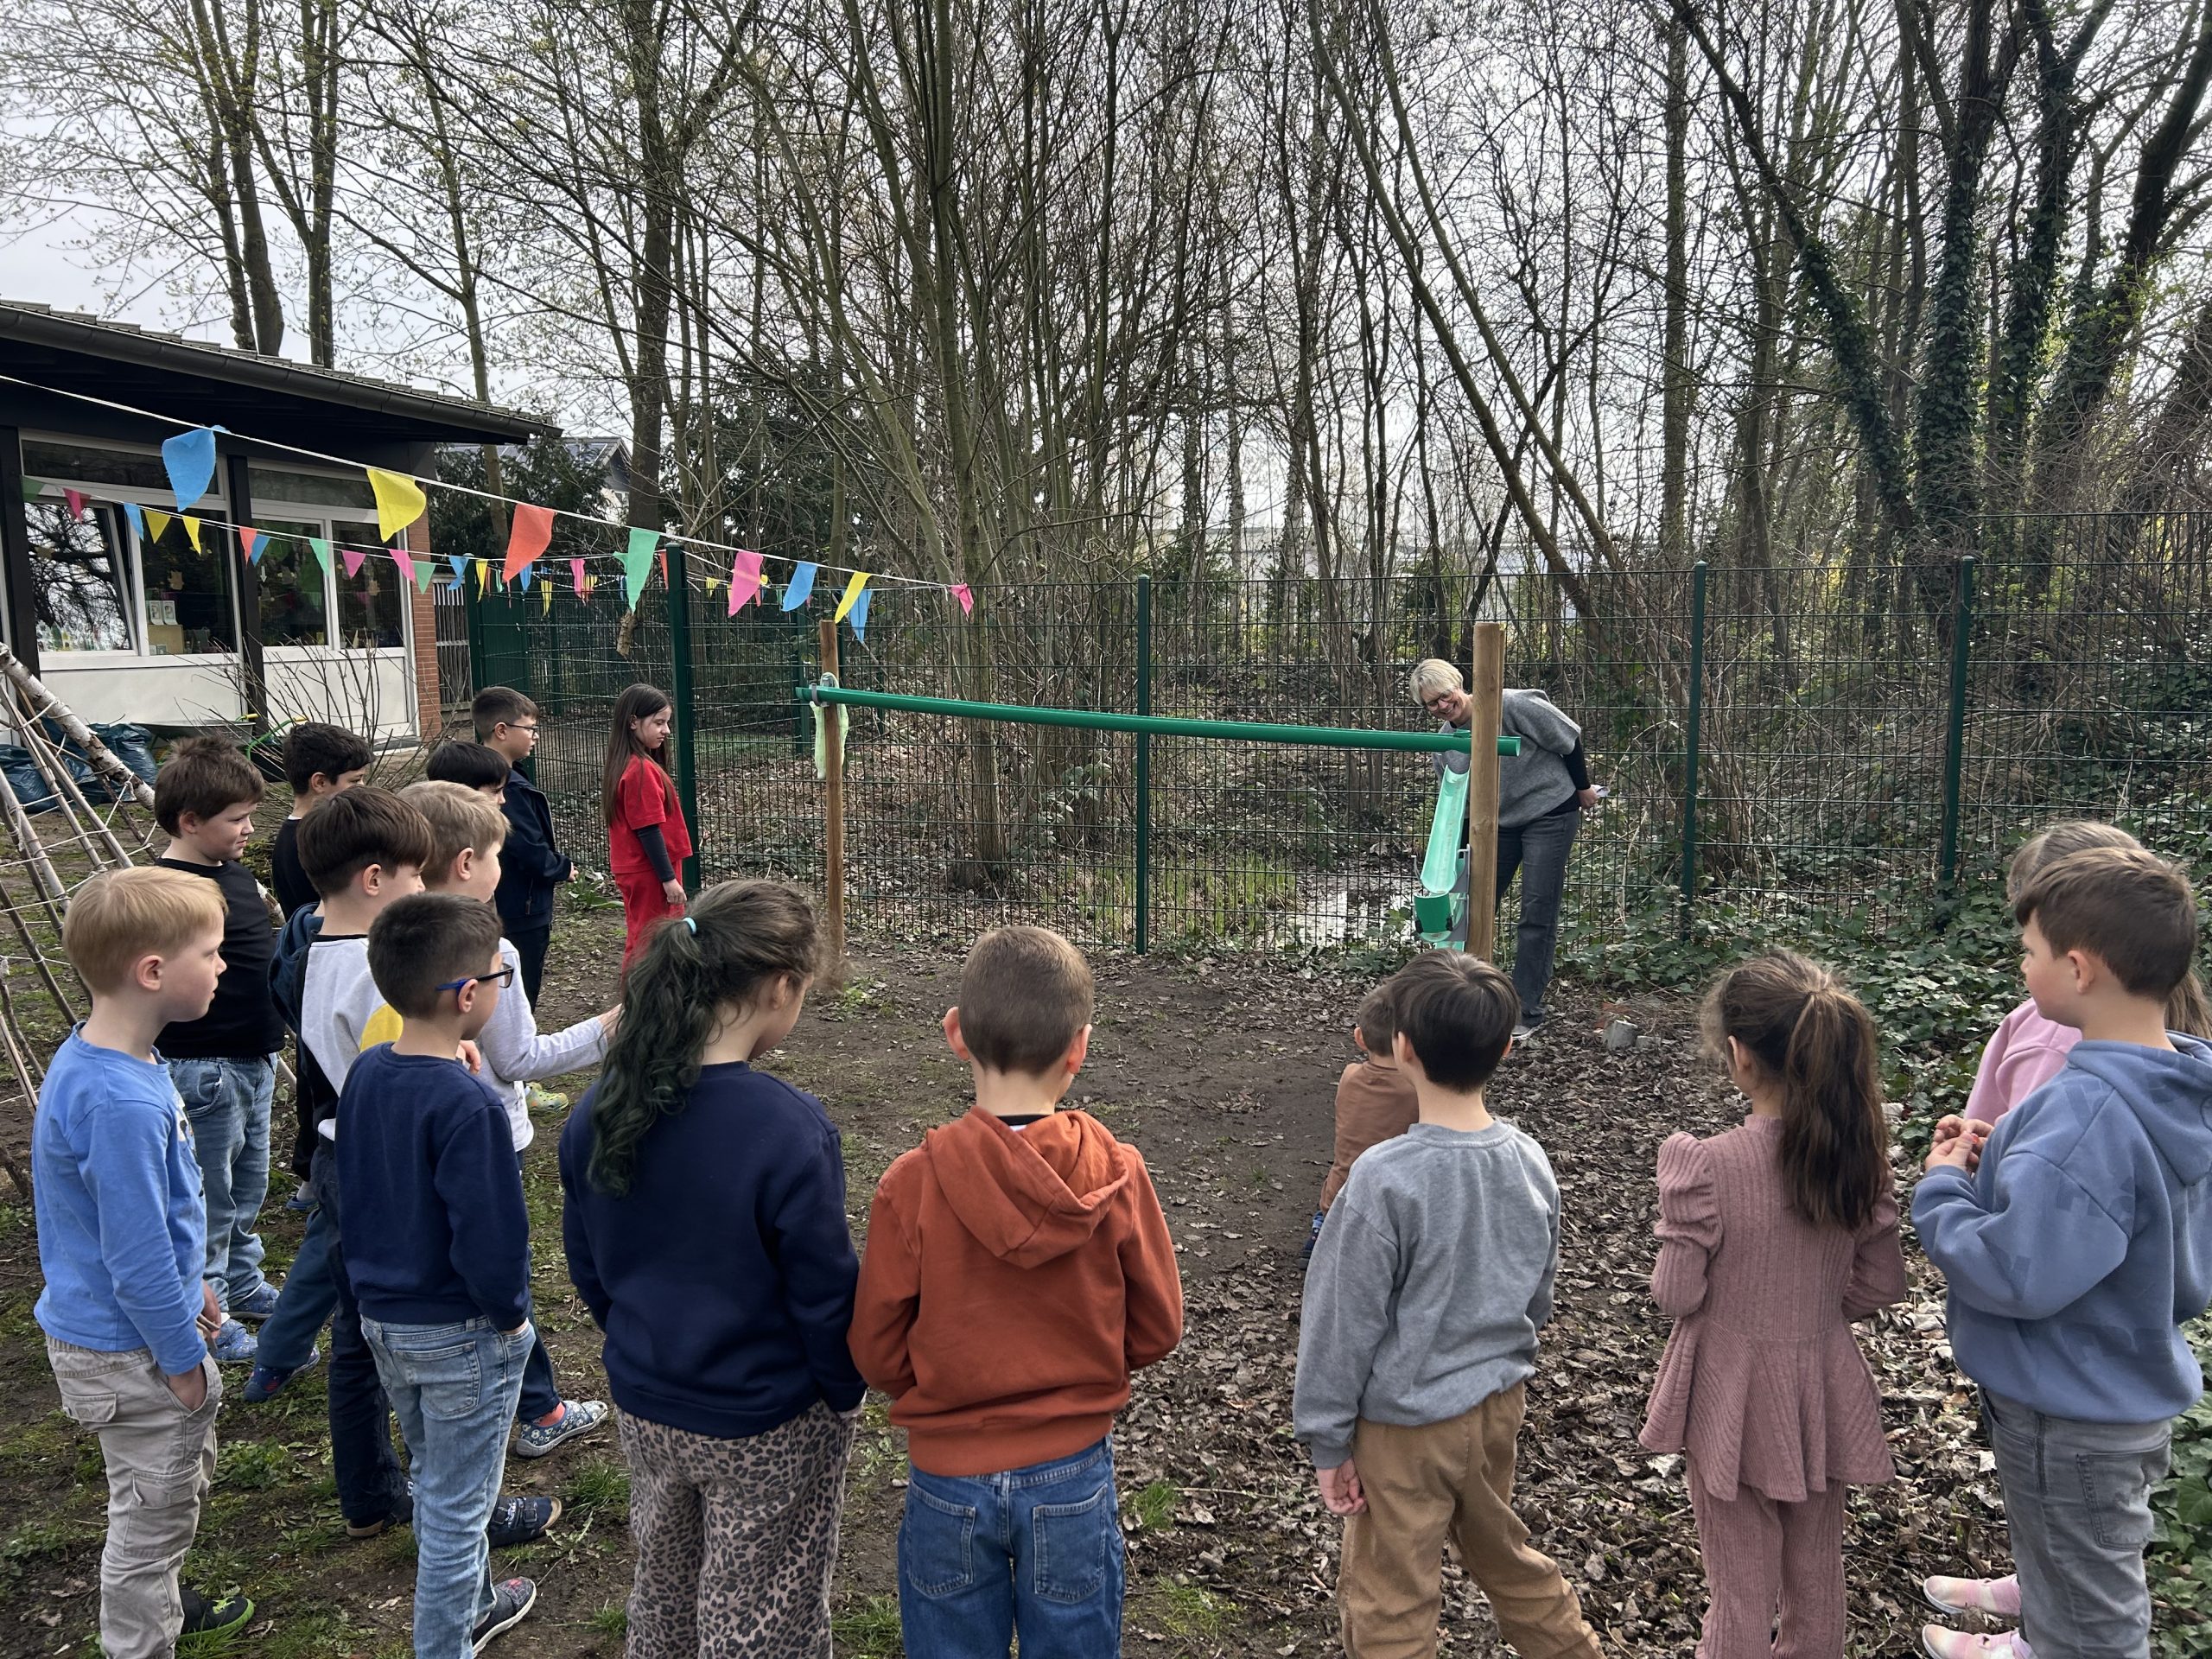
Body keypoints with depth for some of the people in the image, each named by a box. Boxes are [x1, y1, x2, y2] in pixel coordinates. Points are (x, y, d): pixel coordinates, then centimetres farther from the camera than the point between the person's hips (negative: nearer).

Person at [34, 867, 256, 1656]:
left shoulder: (91, 1057, -3)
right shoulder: (121, 1103, -34)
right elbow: (135, 1258, -26)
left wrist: (192, 1284, 18)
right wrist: (182, 1356, -14)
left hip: (102, 1321, 10)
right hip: (130, 1352, -10)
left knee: (188, 1469, 28)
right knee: (154, 1509, 11)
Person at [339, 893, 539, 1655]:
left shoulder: (364, 1074, -4)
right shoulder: (468, 1104, -28)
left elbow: (354, 1192, 8)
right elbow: (490, 1239, -26)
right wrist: (509, 1314, -11)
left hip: (382, 1317, 8)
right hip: (460, 1335, -8)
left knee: (435, 1477, 26)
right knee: (456, 1505, 10)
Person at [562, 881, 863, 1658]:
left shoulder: (598, 1113, -11)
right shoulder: (790, 1129, -30)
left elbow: (586, 1265, 2)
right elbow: (825, 1293, -20)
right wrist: (846, 1393, -2)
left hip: (644, 1409, 5)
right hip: (768, 1432, -5)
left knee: (663, 1586, 29)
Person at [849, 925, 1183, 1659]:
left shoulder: (912, 1184, -19)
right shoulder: (1119, 1175, -17)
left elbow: (877, 1351, -9)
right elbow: (1157, 1329, -5)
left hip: (949, 1473, 0)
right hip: (1074, 1473, 1)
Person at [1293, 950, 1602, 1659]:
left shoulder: (1385, 1179, -26)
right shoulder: (1530, 1162, -7)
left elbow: (1344, 1321, -18)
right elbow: (1539, 1294, 7)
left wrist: (1328, 1441, -6)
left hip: (1406, 1423, -6)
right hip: (1499, 1402, 6)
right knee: (1504, 1553, 29)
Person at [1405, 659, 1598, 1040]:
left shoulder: (1511, 706, -21)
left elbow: (1568, 738, -10)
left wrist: (1583, 787, 0)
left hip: (1550, 812, -6)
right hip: (1499, 822, 6)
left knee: (1537, 914, -3)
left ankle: (1527, 1013, 5)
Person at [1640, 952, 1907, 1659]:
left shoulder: (1705, 1164, -27)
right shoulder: (1860, 1153, -11)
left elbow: (1677, 1295, -18)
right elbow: (1880, 1283, -1)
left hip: (1734, 1394, -4)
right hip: (1822, 1391, 4)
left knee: (1742, 1593, 14)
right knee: (1817, 1580, 24)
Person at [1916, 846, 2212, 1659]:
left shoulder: (2088, 1112, -34)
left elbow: (2016, 1271, -34)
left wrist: (1943, 1187, -19)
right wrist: (2008, 1159, -4)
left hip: (2073, 1418, -8)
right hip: (2129, 1393, 8)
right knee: (2073, 1573, 32)